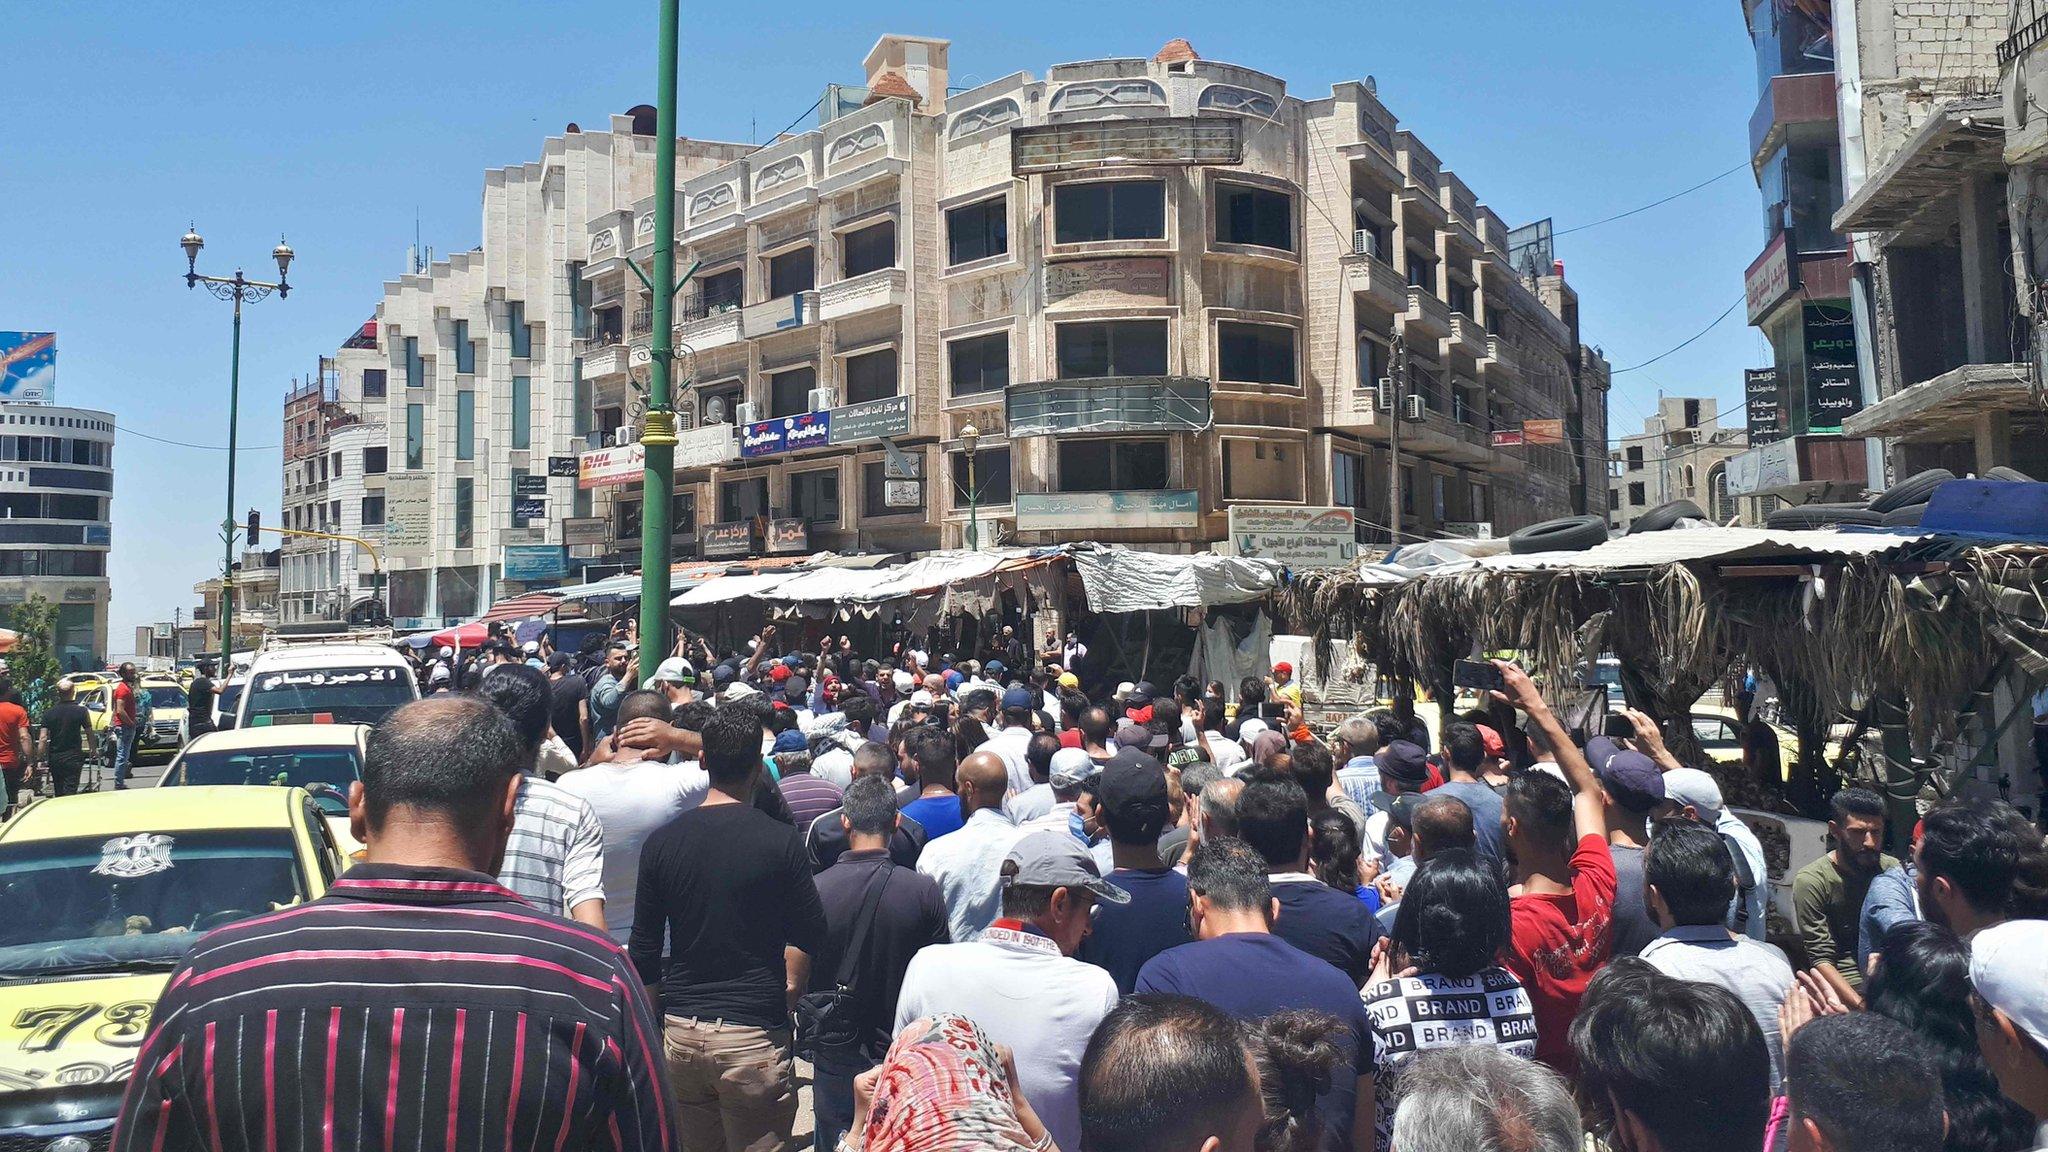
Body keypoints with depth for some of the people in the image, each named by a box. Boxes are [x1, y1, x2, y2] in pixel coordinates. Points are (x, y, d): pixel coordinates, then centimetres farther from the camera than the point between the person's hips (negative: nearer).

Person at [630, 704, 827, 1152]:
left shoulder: (662, 841, -1)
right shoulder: (781, 841, -11)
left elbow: (644, 947, 6)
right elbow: (810, 937, -3)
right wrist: (789, 988, 15)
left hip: (681, 1031, 4)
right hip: (753, 1032, -4)